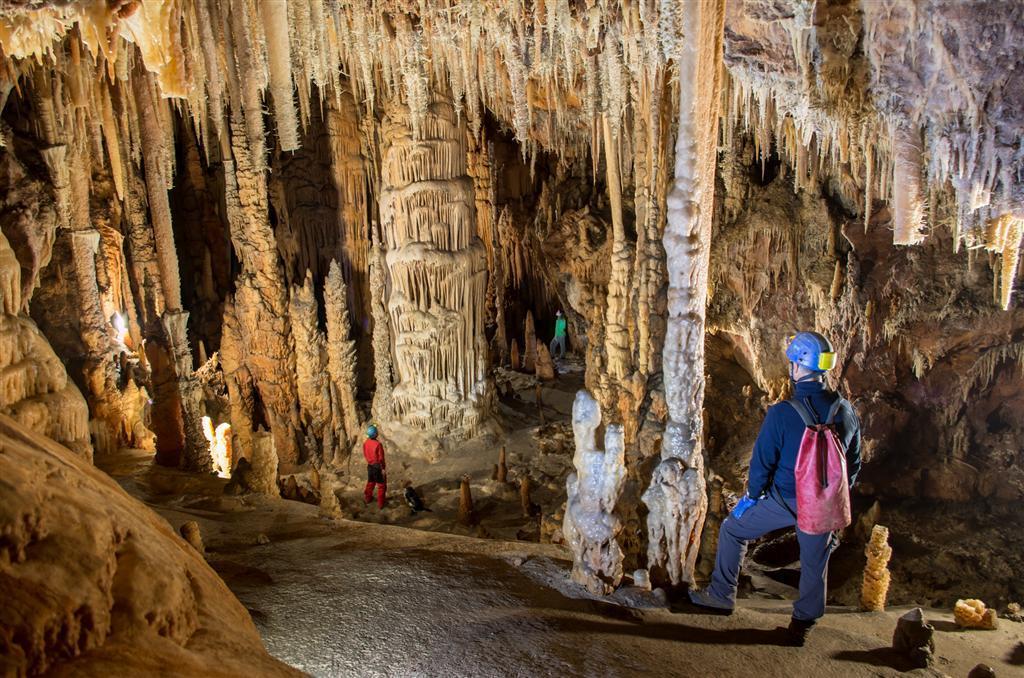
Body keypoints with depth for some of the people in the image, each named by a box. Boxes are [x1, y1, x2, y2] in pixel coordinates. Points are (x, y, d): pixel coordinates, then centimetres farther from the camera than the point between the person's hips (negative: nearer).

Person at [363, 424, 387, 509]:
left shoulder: (365, 443, -8)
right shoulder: (378, 444, -28)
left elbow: (365, 454, 6)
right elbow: (381, 458, -23)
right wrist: (383, 468, -13)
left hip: (370, 465, 6)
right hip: (378, 466, -6)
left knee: (370, 482, 27)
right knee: (381, 485, 9)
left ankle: (368, 498, 43)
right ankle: (380, 504, 14)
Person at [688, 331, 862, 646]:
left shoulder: (782, 413, -19)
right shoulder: (845, 410, -4)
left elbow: (762, 461, -12)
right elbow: (853, 463, 6)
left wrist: (752, 496, 4)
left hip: (783, 499, -4)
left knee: (732, 531, 17)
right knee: (814, 564, 20)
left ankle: (722, 595, 25)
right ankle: (803, 624, 33)